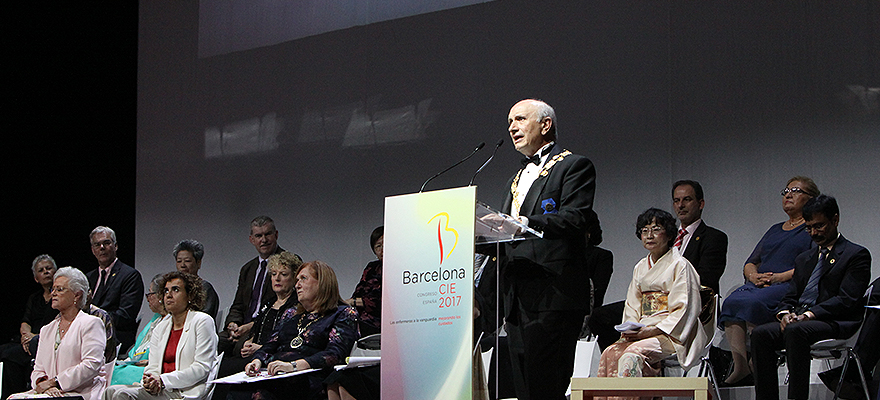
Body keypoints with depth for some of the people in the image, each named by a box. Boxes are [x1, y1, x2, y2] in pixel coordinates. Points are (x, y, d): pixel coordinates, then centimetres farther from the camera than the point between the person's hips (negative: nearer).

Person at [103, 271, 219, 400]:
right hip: (161, 389, 7)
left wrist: (163, 381, -16)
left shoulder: (202, 321, -1)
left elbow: (202, 368, -10)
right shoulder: (161, 328, 20)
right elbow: (153, 366, 14)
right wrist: (150, 381, -12)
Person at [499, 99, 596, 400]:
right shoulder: (516, 179, 29)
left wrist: (526, 223, -26)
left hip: (552, 296, -8)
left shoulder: (574, 166, 3)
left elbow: (574, 220, -12)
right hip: (517, 300, 8)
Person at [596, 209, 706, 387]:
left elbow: (684, 311, -8)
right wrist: (629, 330, -2)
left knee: (632, 355, -34)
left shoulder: (680, 265, 1)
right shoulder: (640, 268, 22)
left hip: (671, 333, -6)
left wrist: (651, 330, -16)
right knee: (610, 354, -26)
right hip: (642, 331, 6)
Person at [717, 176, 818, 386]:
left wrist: (779, 277, -14)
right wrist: (753, 275, 2)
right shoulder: (774, 230, 32)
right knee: (731, 302, -28)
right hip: (759, 285, 6)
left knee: (751, 303, -36)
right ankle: (740, 367, -34)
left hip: (789, 287, -6)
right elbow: (750, 264, 27)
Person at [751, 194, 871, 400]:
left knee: (796, 331, -37)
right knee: (760, 333, -24)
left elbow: (846, 300, -8)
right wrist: (784, 313, -5)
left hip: (835, 323, -6)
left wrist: (808, 315, -18)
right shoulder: (804, 259, 28)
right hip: (797, 320, 6)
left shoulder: (857, 255, 4)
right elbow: (790, 296, 21)